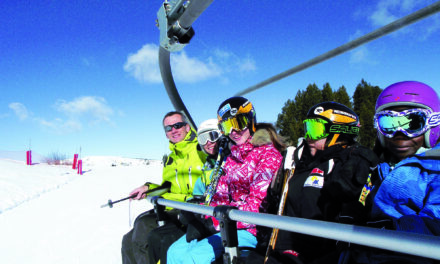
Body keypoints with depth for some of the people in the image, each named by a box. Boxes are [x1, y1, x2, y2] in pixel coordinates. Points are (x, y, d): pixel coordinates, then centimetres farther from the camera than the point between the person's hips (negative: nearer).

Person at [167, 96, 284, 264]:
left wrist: (217, 223, -17)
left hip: (249, 229, -7)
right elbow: (221, 195, 12)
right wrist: (206, 221, -7)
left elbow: (258, 203, -17)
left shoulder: (268, 154, -9)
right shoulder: (232, 157, 15)